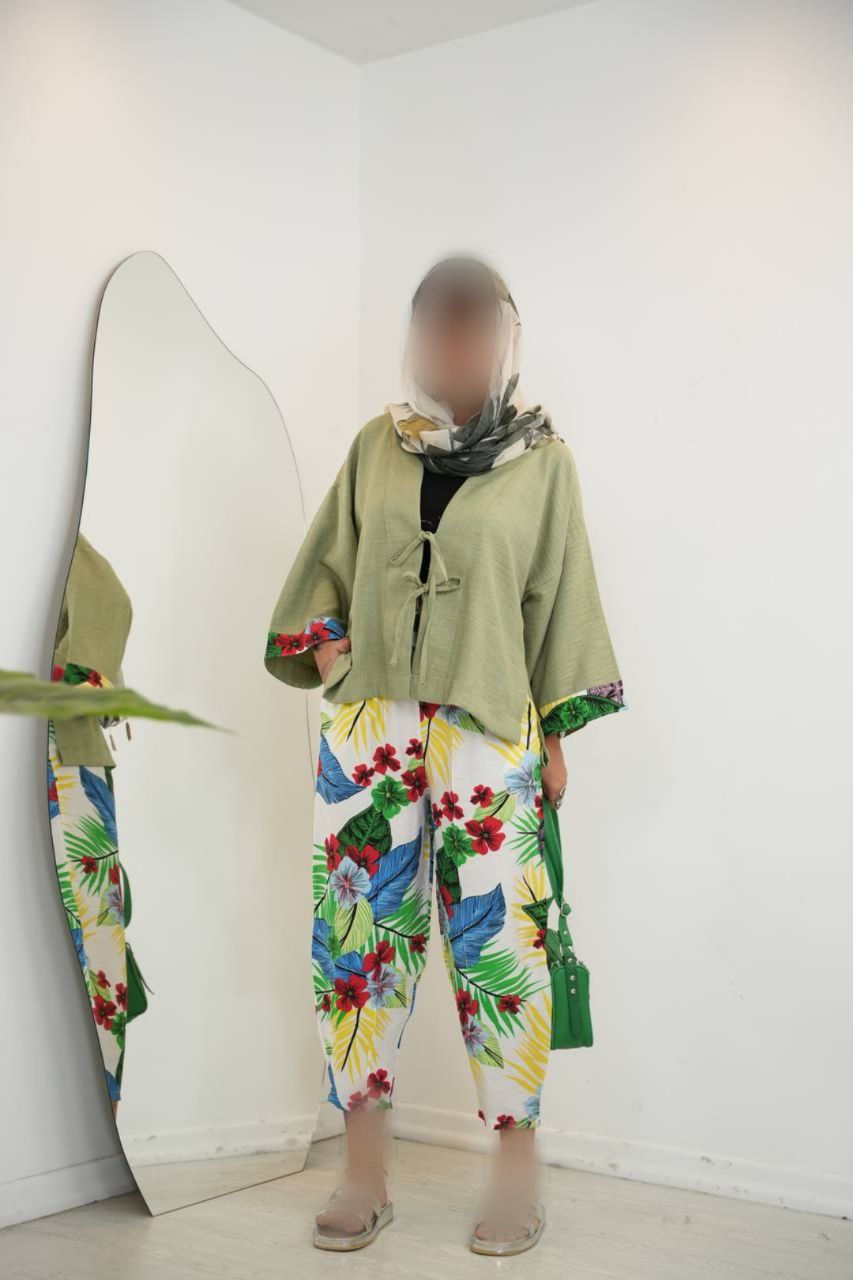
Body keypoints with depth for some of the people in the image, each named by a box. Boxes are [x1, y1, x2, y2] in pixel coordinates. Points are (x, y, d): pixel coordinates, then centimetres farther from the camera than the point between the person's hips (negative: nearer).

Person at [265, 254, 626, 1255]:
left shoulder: (544, 458, 4)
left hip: (489, 728, -2)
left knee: (496, 937, -1)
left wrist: (556, 735, 3)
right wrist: (326, 652, 2)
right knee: (360, 933, 4)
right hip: (368, 718, 3)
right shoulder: (377, 445, 10)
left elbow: (557, 600, 5)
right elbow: (325, 566, 17)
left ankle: (518, 1165, 14)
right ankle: (363, 1169, 15)